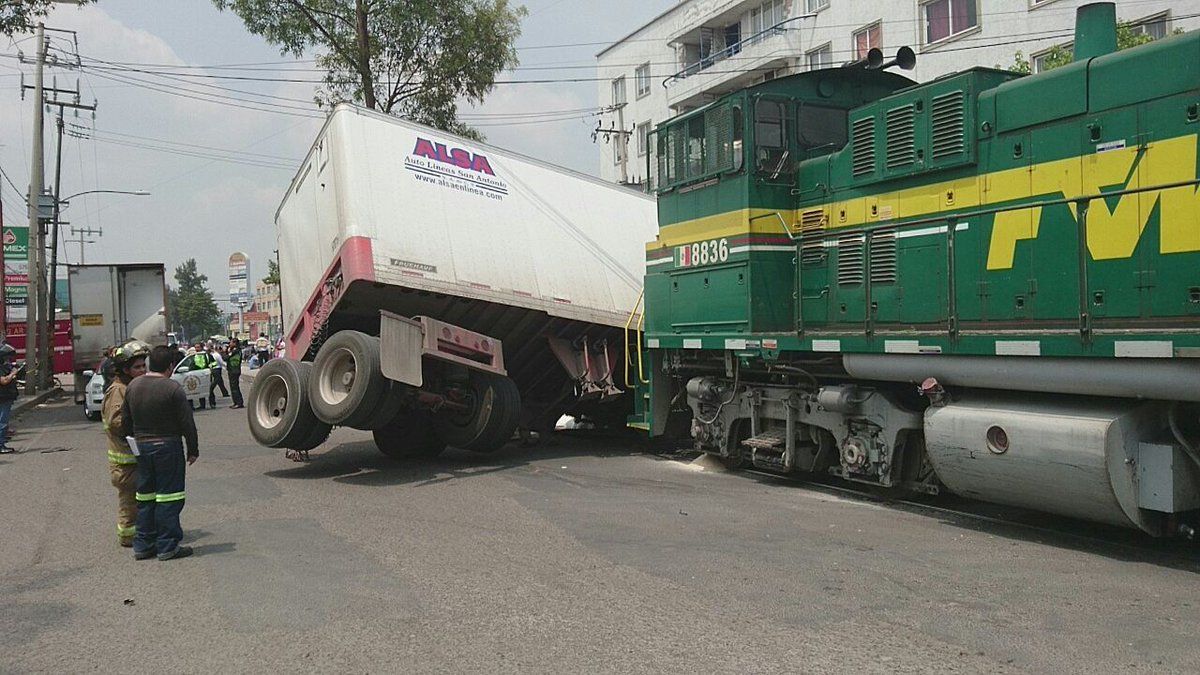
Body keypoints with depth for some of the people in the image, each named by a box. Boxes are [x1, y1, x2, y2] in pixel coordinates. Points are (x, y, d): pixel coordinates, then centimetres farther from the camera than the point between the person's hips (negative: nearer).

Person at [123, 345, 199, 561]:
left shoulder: (132, 386, 6)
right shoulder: (173, 388, -15)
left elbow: (125, 419, 12)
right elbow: (187, 423, -13)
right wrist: (193, 450, -3)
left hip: (142, 447, 7)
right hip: (167, 446, -6)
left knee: (145, 498, 15)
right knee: (168, 498, -1)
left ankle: (142, 545, 20)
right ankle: (167, 547, 2)